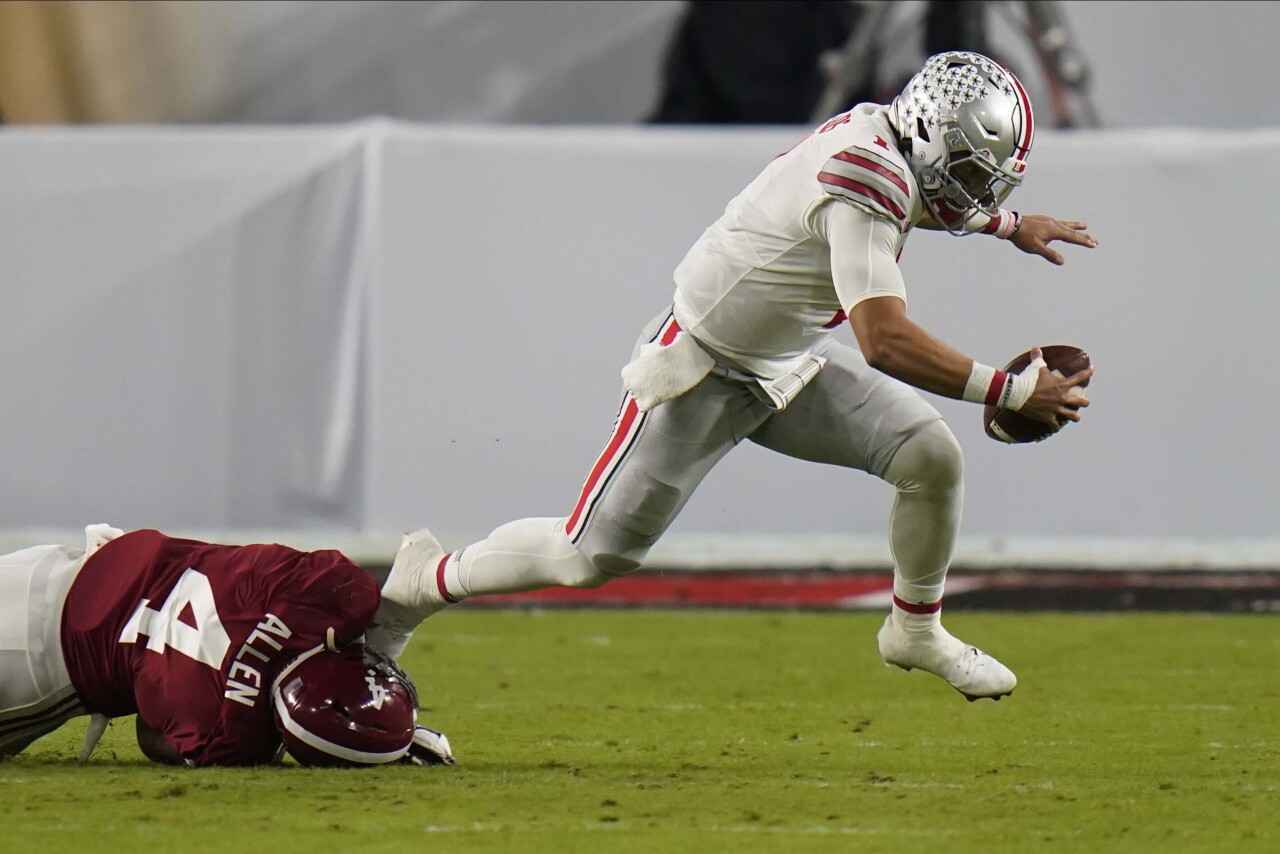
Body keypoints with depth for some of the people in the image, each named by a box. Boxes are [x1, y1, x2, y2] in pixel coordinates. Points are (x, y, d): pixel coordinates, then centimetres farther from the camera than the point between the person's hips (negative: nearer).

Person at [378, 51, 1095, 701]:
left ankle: (917, 632, 17)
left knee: (933, 458, -6)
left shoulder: (883, 134, -3)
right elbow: (884, 341, -40)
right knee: (594, 556, -3)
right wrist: (1010, 391, -36)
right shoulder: (866, 180, -32)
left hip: (789, 362, 9)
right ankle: (429, 580, 21)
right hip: (703, 369, -9)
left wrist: (1009, 224, 29)